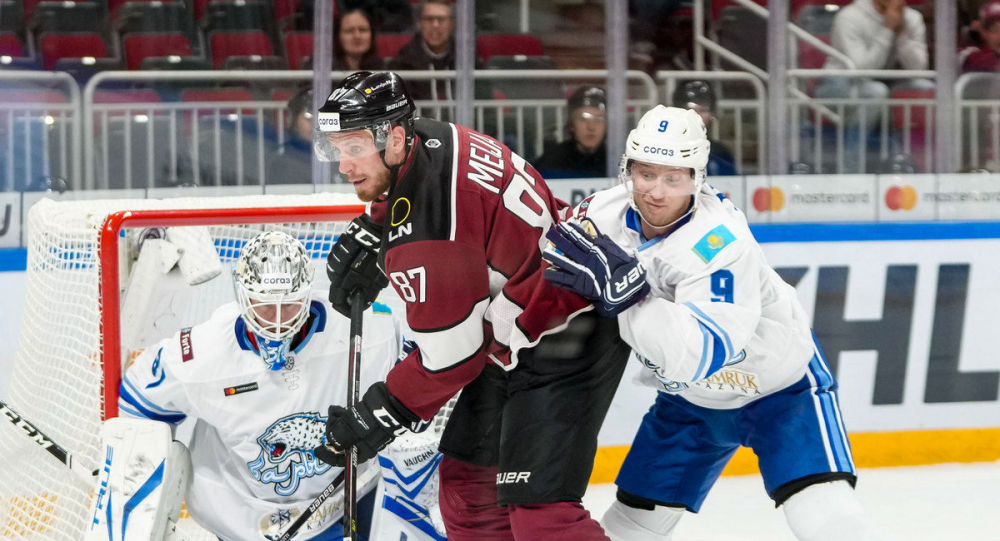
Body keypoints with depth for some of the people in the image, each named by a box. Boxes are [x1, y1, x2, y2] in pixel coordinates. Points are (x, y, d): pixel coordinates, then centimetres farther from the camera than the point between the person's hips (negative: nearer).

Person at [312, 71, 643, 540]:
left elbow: (449, 354, -23)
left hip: (564, 343, -11)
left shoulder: (426, 241, -28)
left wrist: (380, 417, -12)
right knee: (466, 482, 17)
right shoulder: (426, 137, -1)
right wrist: (366, 237, 16)